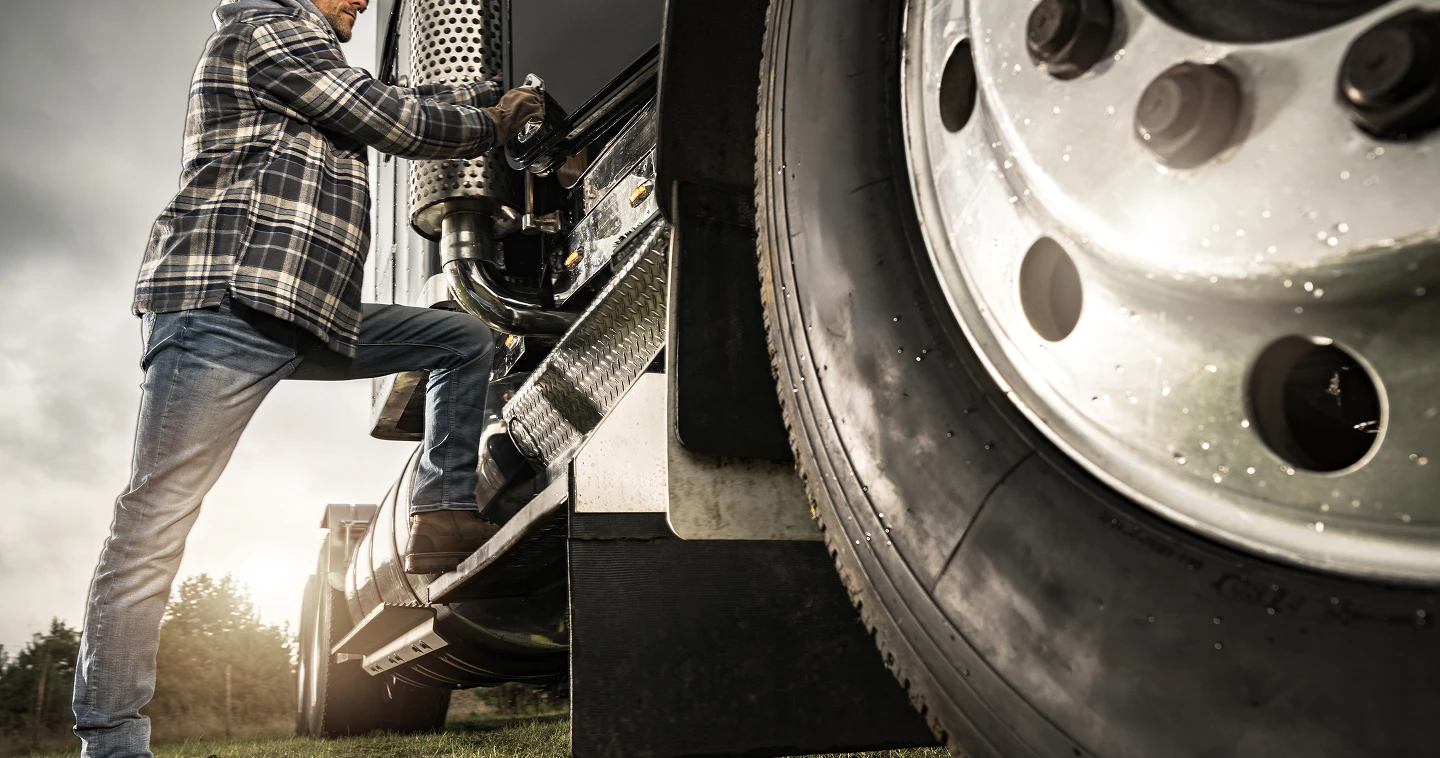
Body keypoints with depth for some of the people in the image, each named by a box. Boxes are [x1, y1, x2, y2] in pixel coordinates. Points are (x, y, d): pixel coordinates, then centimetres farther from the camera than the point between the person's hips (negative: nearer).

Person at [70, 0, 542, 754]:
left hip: (308, 316, 10)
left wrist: (496, 93, 26)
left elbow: (402, 99, 34)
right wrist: (493, 124, 10)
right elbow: (394, 122, -4)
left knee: (465, 338, 8)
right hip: (222, 303, -10)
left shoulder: (311, 70, 29)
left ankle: (445, 517, -2)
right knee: (156, 514, -9)